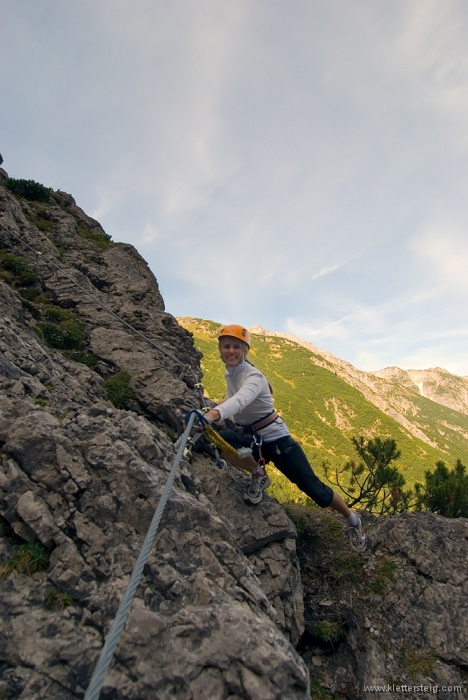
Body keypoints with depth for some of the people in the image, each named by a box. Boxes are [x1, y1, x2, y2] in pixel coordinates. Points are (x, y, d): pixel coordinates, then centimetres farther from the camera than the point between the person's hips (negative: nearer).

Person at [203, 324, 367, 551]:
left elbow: (240, 401, -47)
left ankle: (353, 520, 30)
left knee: (316, 490, -4)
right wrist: (214, 407, 8)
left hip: (275, 439, -5)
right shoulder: (229, 374, 1)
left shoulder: (254, 376, -23)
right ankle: (258, 475, 0)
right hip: (249, 438, 6)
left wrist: (212, 415, -65)